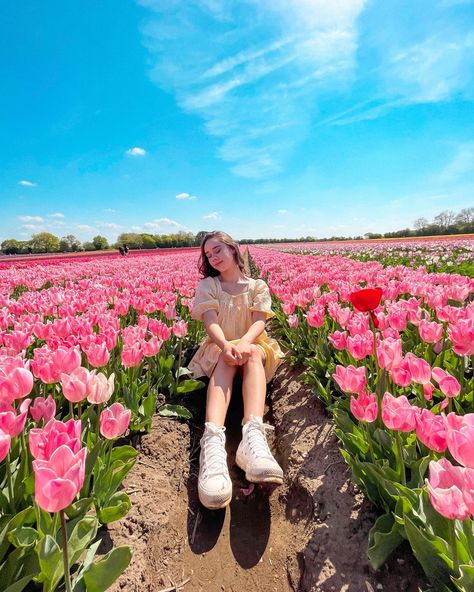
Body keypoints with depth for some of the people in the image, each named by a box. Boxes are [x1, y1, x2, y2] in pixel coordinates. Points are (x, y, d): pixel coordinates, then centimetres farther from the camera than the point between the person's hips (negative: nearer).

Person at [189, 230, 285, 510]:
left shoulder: (258, 286, 8)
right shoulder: (207, 286, 8)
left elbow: (259, 321, -9)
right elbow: (211, 322, -10)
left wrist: (243, 342, -33)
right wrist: (226, 345, -33)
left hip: (254, 346, 1)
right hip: (219, 347, 0)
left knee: (252, 354, -36)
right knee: (227, 359, -37)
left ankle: (254, 433, -59)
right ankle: (213, 439, -61)